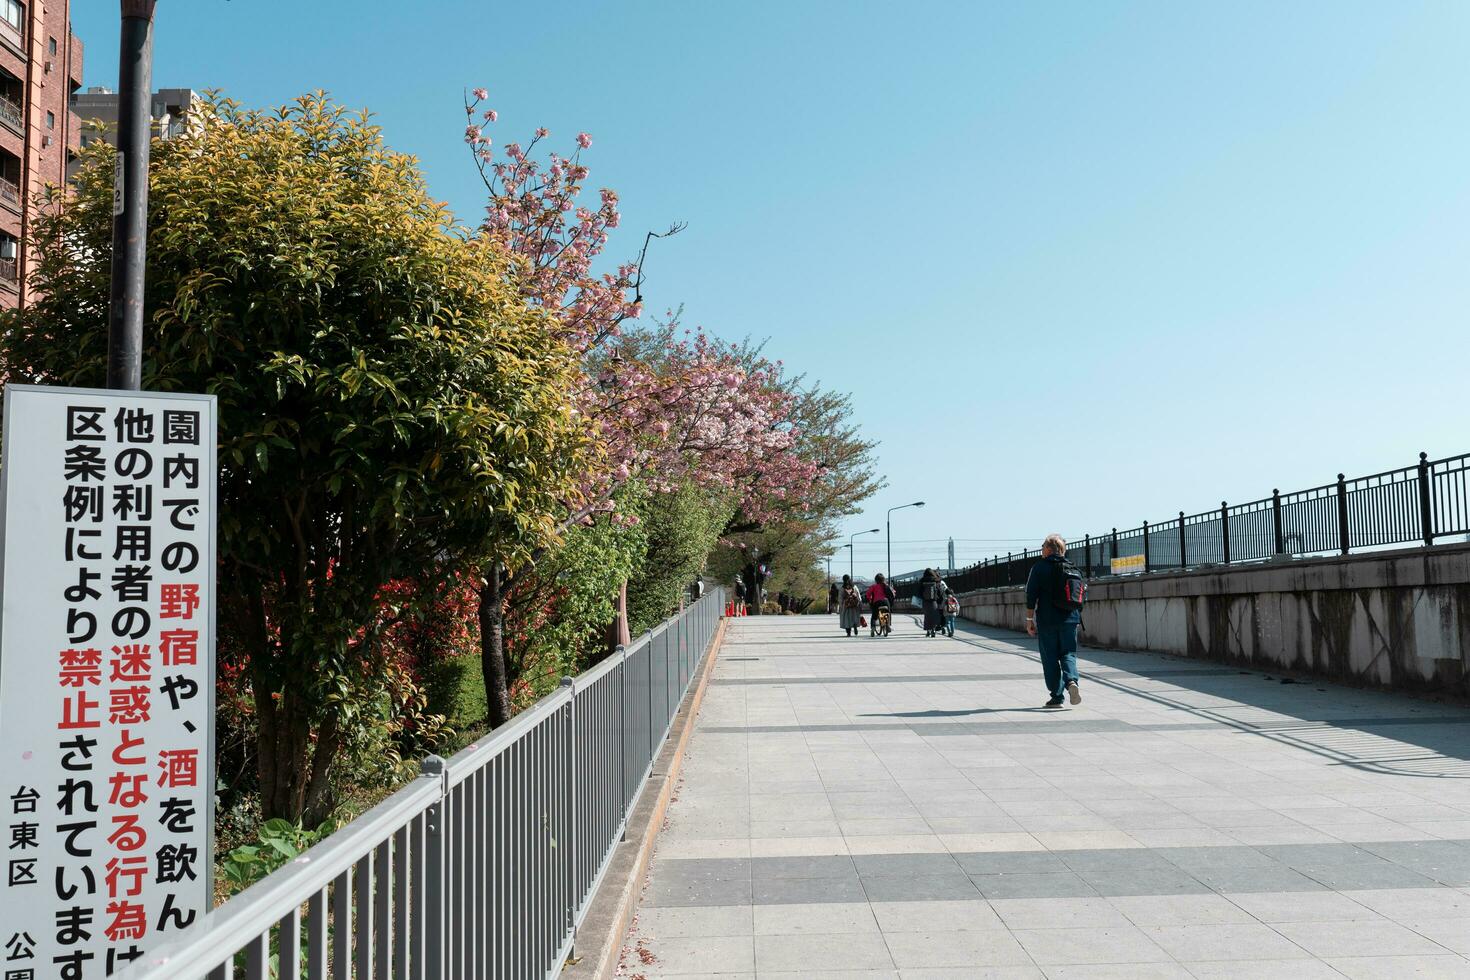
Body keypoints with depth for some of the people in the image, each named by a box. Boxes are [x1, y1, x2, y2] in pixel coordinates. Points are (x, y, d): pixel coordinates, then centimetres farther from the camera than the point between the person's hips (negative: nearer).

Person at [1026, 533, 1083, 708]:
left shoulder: (1039, 568, -4)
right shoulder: (1072, 569, 10)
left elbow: (1031, 595, -8)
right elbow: (1080, 597, 13)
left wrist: (1029, 619, -2)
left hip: (1047, 620, -4)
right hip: (1070, 620, 4)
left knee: (1050, 658, 4)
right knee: (1069, 654, 9)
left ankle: (1057, 697, 5)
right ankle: (1071, 681, -19)